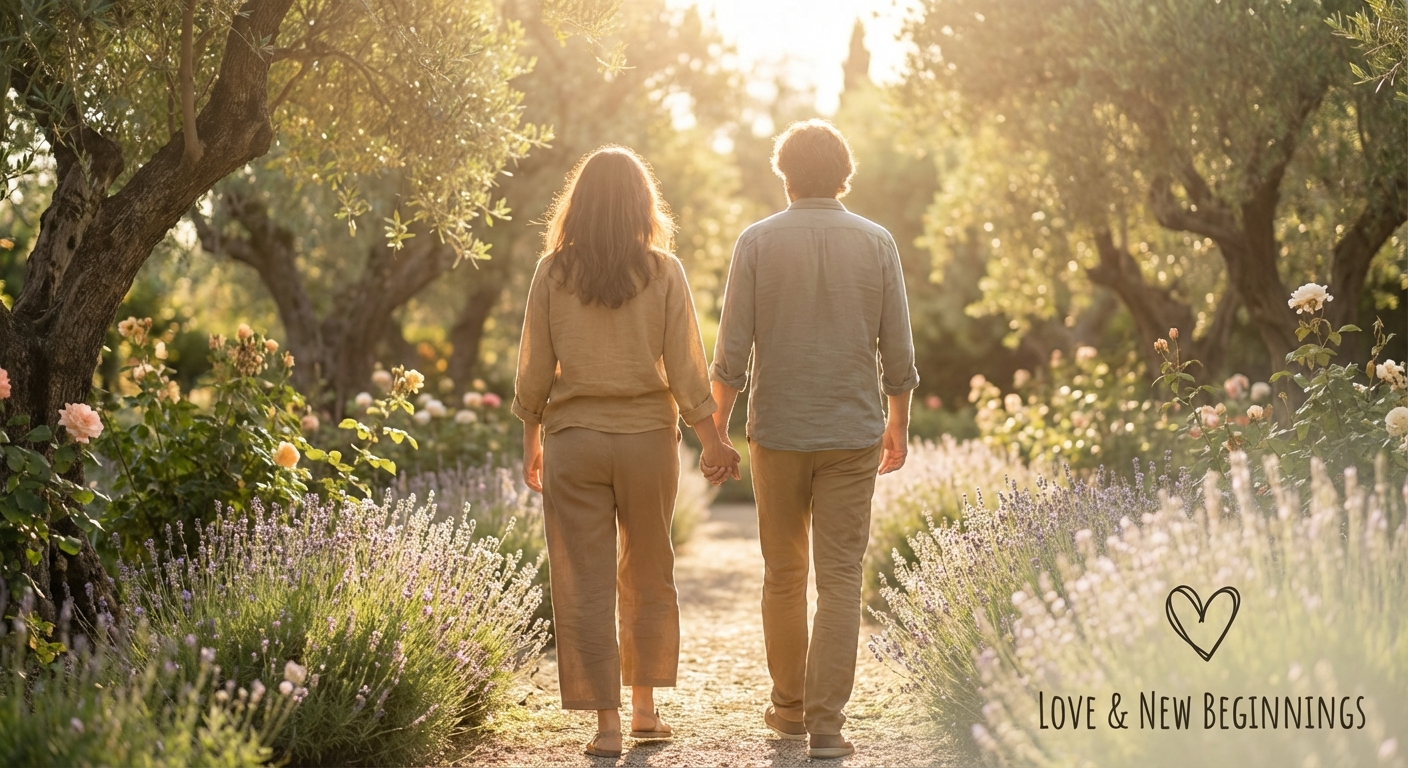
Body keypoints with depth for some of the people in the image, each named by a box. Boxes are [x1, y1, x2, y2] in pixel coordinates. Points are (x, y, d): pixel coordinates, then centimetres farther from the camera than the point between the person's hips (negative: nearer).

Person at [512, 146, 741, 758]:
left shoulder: (553, 271, -2)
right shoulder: (664, 272, -4)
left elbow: (534, 368, 1)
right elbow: (685, 368, -3)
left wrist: (532, 440, 13)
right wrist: (712, 440, 7)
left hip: (573, 438, -1)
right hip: (648, 437, 1)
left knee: (585, 583, 3)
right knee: (648, 575, 17)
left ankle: (607, 723, 2)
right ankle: (644, 707, 24)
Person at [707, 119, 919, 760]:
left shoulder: (757, 241, -3)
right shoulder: (876, 243, 0)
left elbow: (732, 351, -5)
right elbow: (898, 351, 2)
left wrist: (717, 428, 4)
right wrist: (899, 424, 14)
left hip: (777, 431, 0)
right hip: (853, 435, 0)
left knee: (784, 575, 14)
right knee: (840, 579, 1)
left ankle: (790, 707, 25)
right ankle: (826, 724, -4)